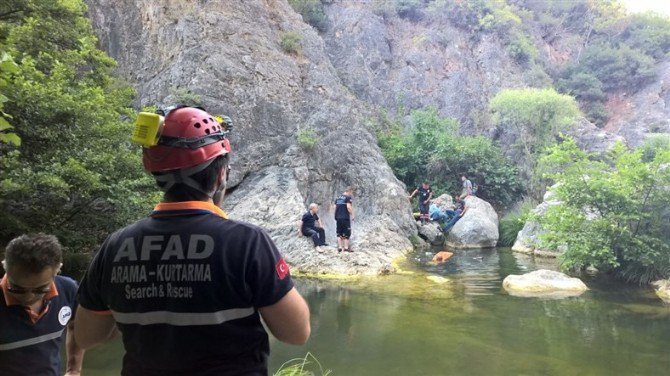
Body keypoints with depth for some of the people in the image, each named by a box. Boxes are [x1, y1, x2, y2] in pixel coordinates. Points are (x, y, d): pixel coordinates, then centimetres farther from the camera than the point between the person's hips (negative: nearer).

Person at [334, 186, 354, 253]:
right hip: (345, 217, -6)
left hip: (338, 217, 6)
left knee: (339, 233, 10)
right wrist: (352, 215, -9)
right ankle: (346, 247, 1)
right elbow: (348, 207, -18)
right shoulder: (348, 197, -6)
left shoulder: (338, 198, 15)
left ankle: (340, 247, 8)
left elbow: (335, 207, 14)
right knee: (347, 232, 2)